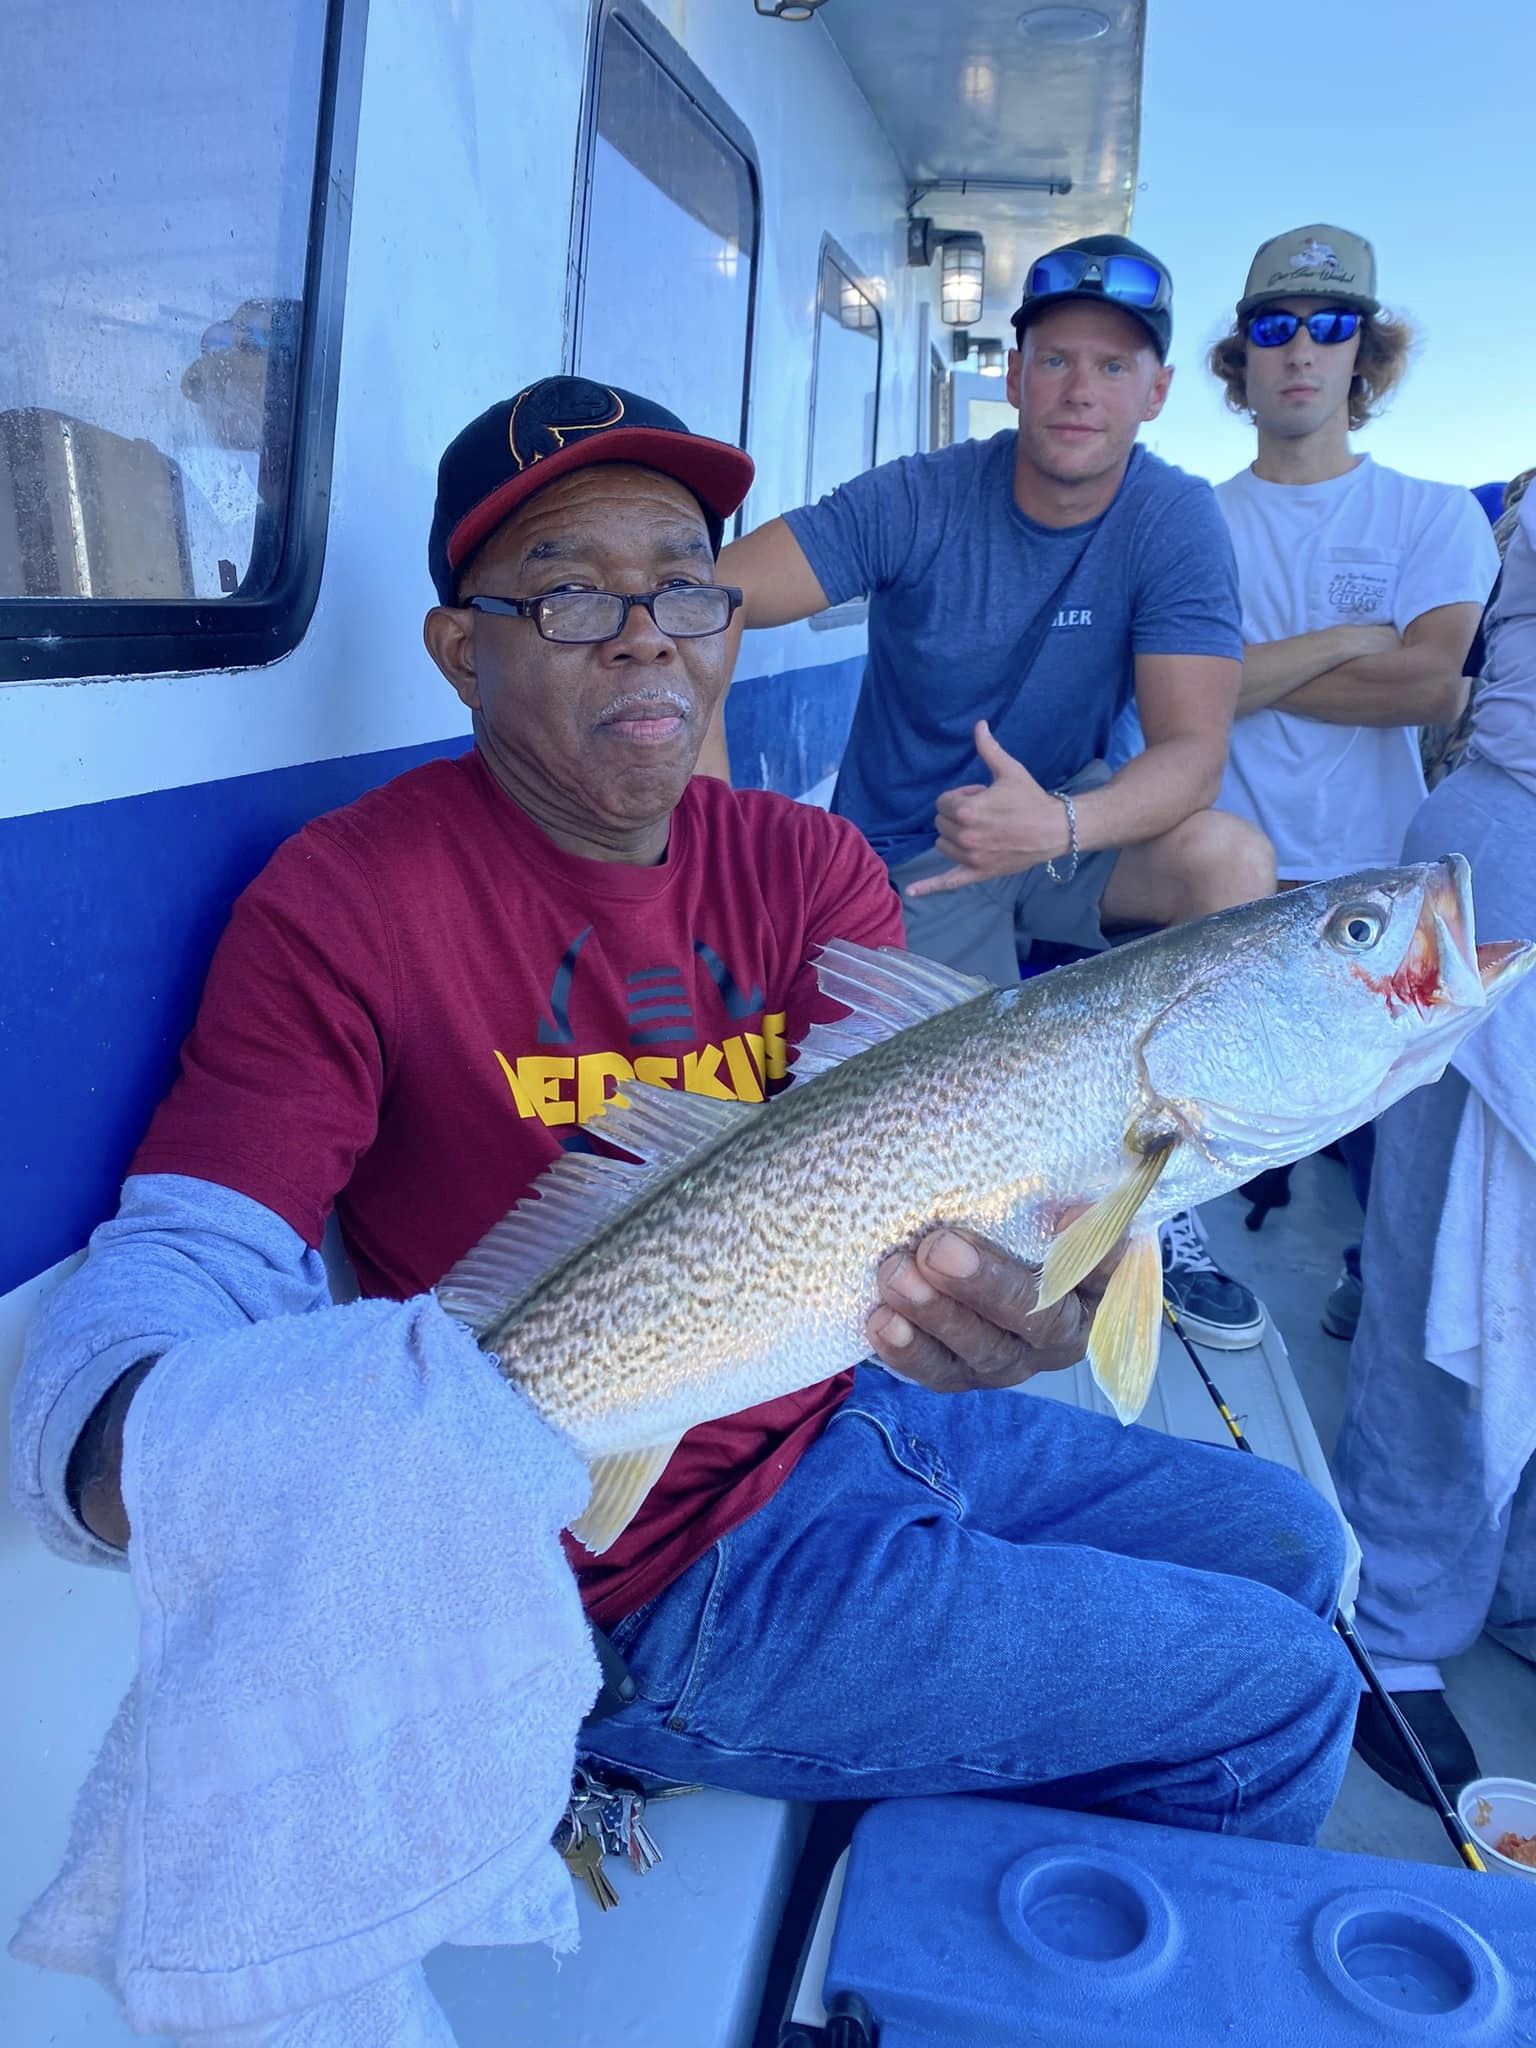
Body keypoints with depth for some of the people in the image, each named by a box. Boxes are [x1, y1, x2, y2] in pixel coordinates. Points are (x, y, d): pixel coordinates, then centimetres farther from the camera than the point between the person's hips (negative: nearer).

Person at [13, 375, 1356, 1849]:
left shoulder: (806, 868, -1)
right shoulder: (346, 903, -18)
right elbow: (178, 1259, -23)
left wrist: (1027, 1283, -39)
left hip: (850, 1419, 7)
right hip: (664, 1584, -6)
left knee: (1287, 1540, 21)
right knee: (1278, 1691, -1)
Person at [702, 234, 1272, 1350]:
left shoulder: (1176, 521, -12)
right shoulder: (919, 500, -15)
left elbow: (1192, 749, -22)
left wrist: (1059, 827, -44)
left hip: (1067, 815, 2)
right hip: (909, 851, -1)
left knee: (1235, 861, -27)